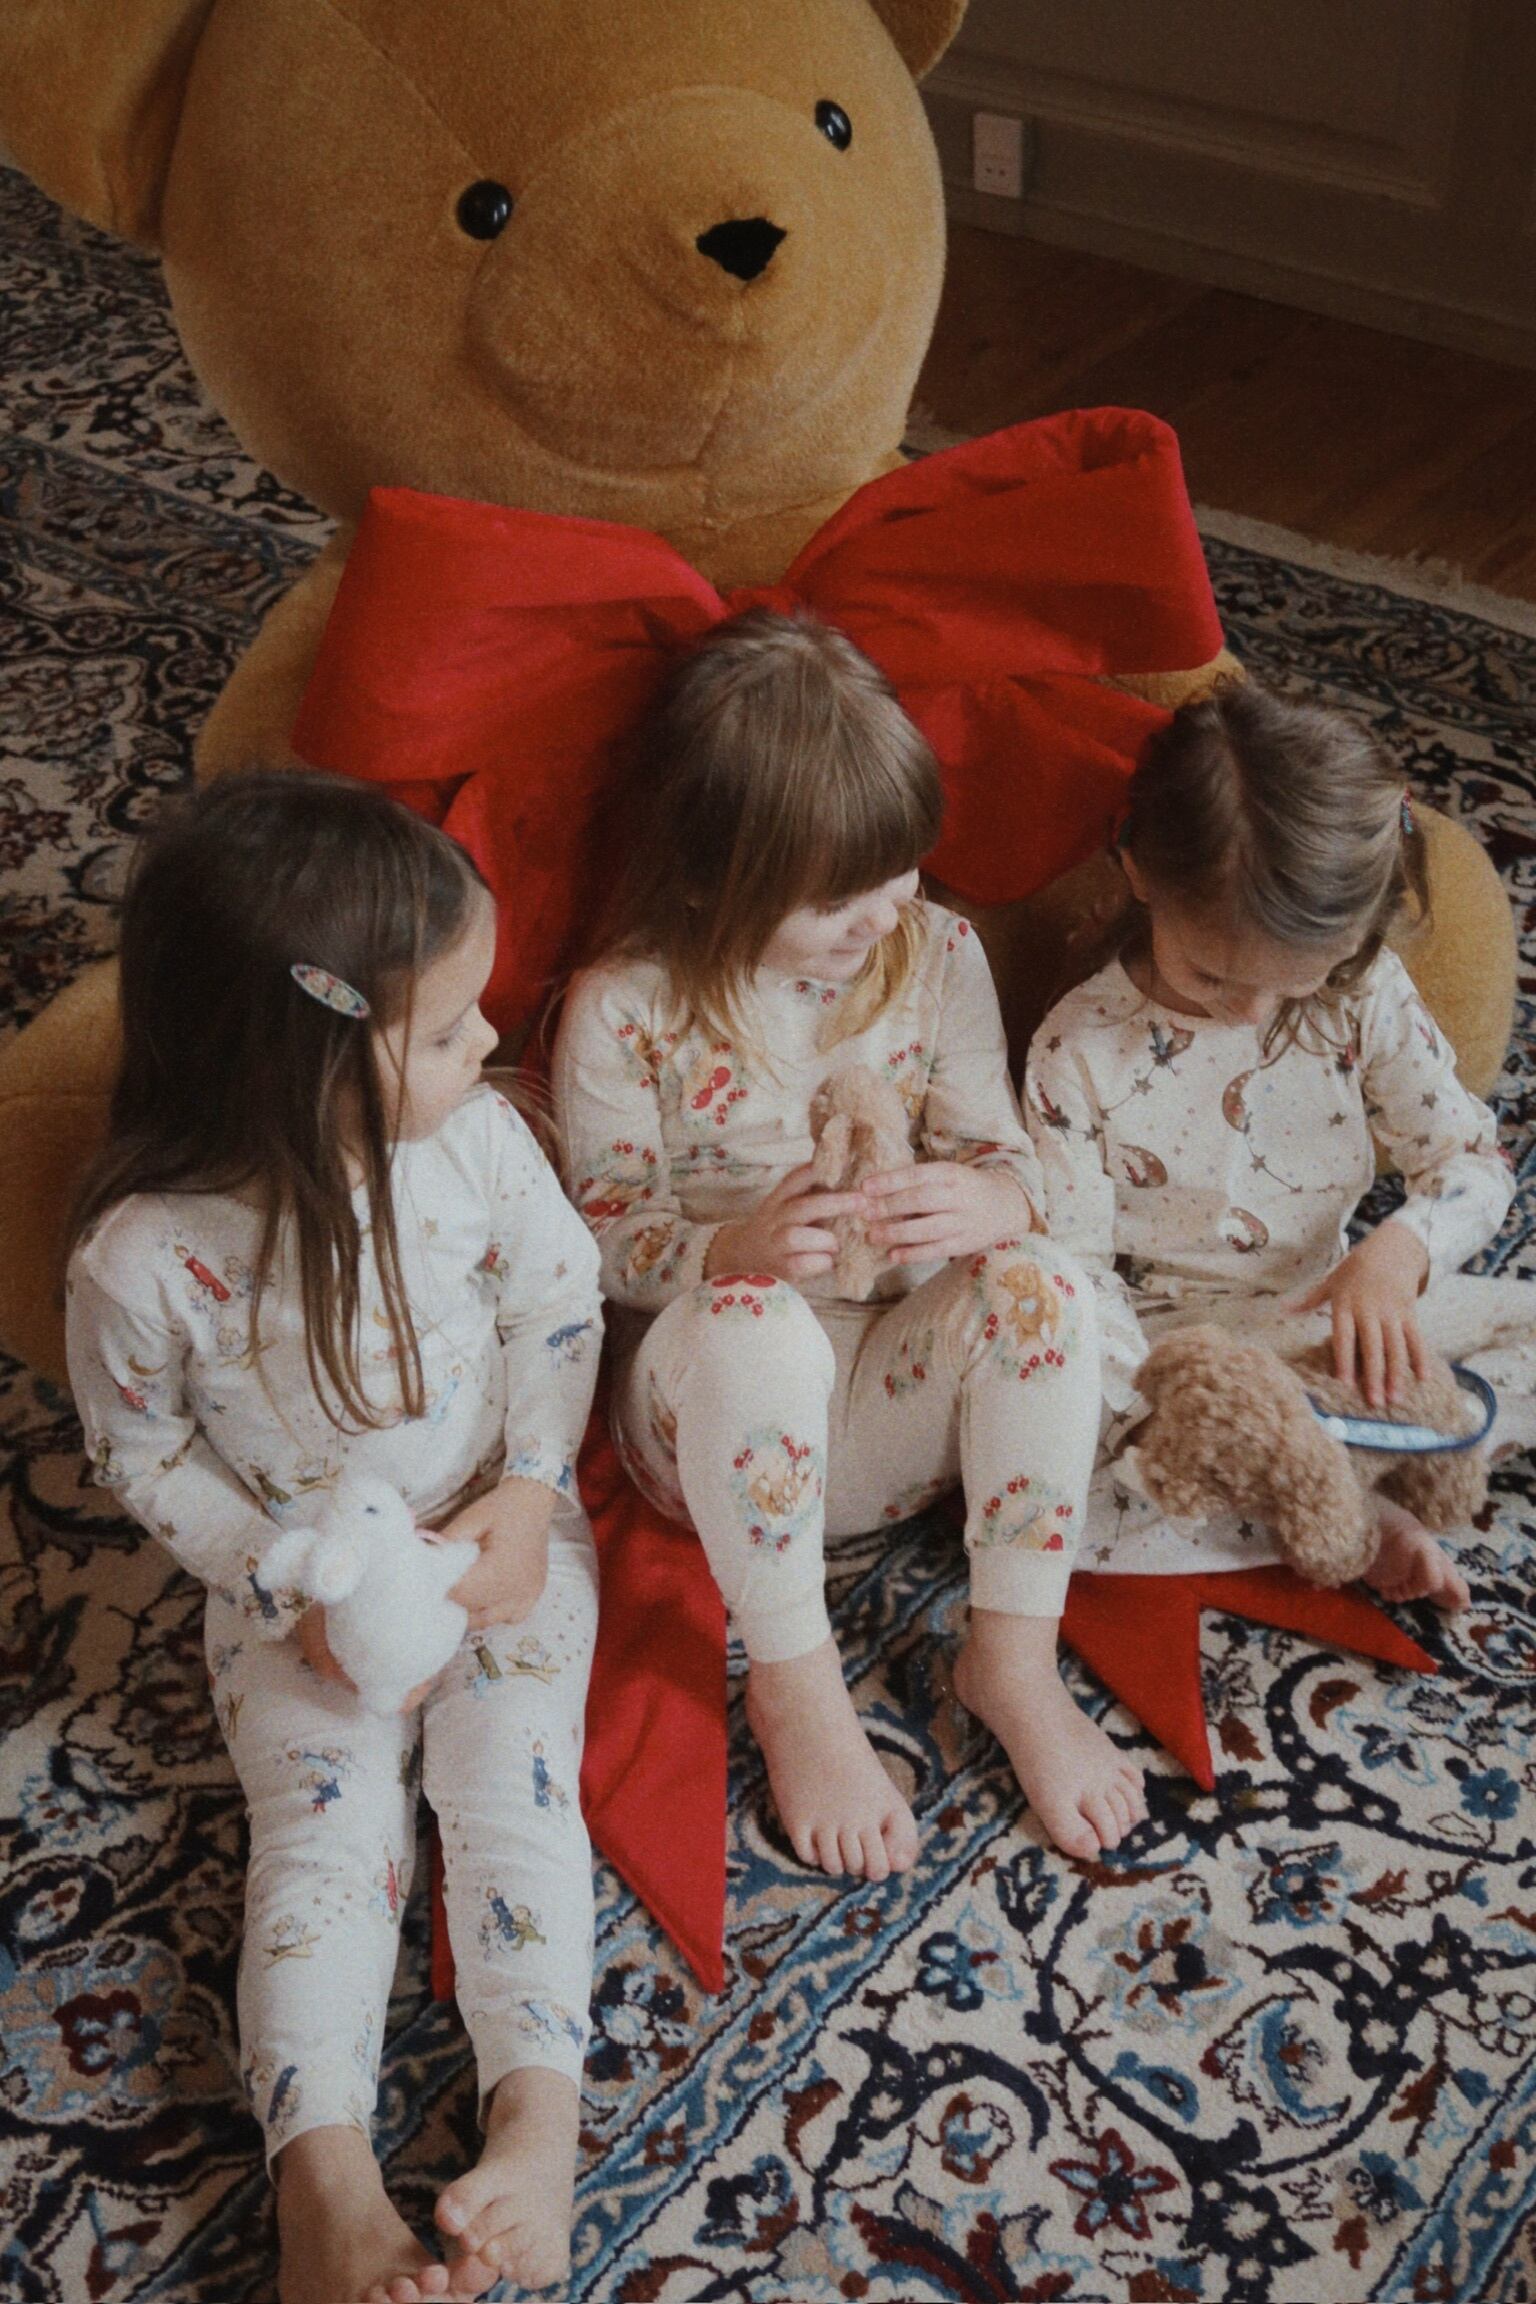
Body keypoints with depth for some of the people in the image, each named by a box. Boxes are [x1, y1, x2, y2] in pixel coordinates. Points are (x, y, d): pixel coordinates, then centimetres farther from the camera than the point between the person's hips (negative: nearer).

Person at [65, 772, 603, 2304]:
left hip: (496, 1539, 2)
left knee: (511, 1787, -11)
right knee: (326, 1826, -9)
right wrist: (284, 1586, -16)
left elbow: (558, 1309, -3)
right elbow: (139, 1449, -9)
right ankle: (323, 2173, -12)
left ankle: (537, 2116, -13)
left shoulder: (475, 1143, -19)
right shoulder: (145, 1256, -26)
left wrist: (526, 1493, -14)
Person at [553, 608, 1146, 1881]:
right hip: (717, 1409, -3)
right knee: (752, 1325, -39)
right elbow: (602, 1235, -7)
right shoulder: (624, 1009, -10)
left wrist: (991, 1200, -25)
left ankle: (1015, 1654, -12)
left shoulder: (939, 952, -1)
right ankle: (794, 1685, -17)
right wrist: (730, 1246, -30)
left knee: (1044, 1283, -29)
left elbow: (1003, 1150, 1)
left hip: (891, 1394, 3)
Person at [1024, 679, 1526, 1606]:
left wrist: (1399, 1251, -27)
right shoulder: (1079, 1050, -17)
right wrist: (1157, 1421, -29)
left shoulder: (1367, 997, -9)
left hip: (1328, 1321, 3)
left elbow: (1472, 1158, -4)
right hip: (1162, 1352, -2)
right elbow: (1073, 1265, -15)